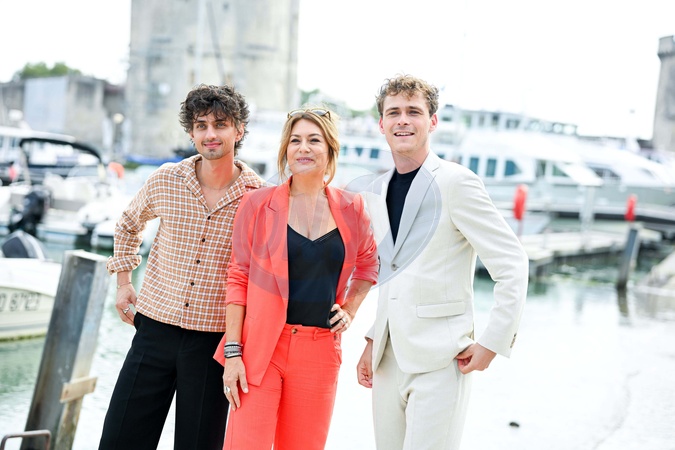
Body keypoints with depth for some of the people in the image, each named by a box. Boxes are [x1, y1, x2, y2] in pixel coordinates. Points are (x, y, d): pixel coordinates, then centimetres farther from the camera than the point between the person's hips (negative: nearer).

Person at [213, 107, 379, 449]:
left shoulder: (351, 209, 5)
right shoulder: (258, 204, -2)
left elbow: (368, 263, 23)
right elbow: (238, 278, -2)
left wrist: (350, 311, 9)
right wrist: (232, 352, -7)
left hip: (320, 352, 2)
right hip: (260, 348, -2)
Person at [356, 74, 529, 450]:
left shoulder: (456, 182, -8)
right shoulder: (376, 193, 13)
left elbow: (512, 263, -10)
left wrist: (493, 342, -13)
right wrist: (373, 341, 14)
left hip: (440, 360, -7)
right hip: (389, 360, 7)